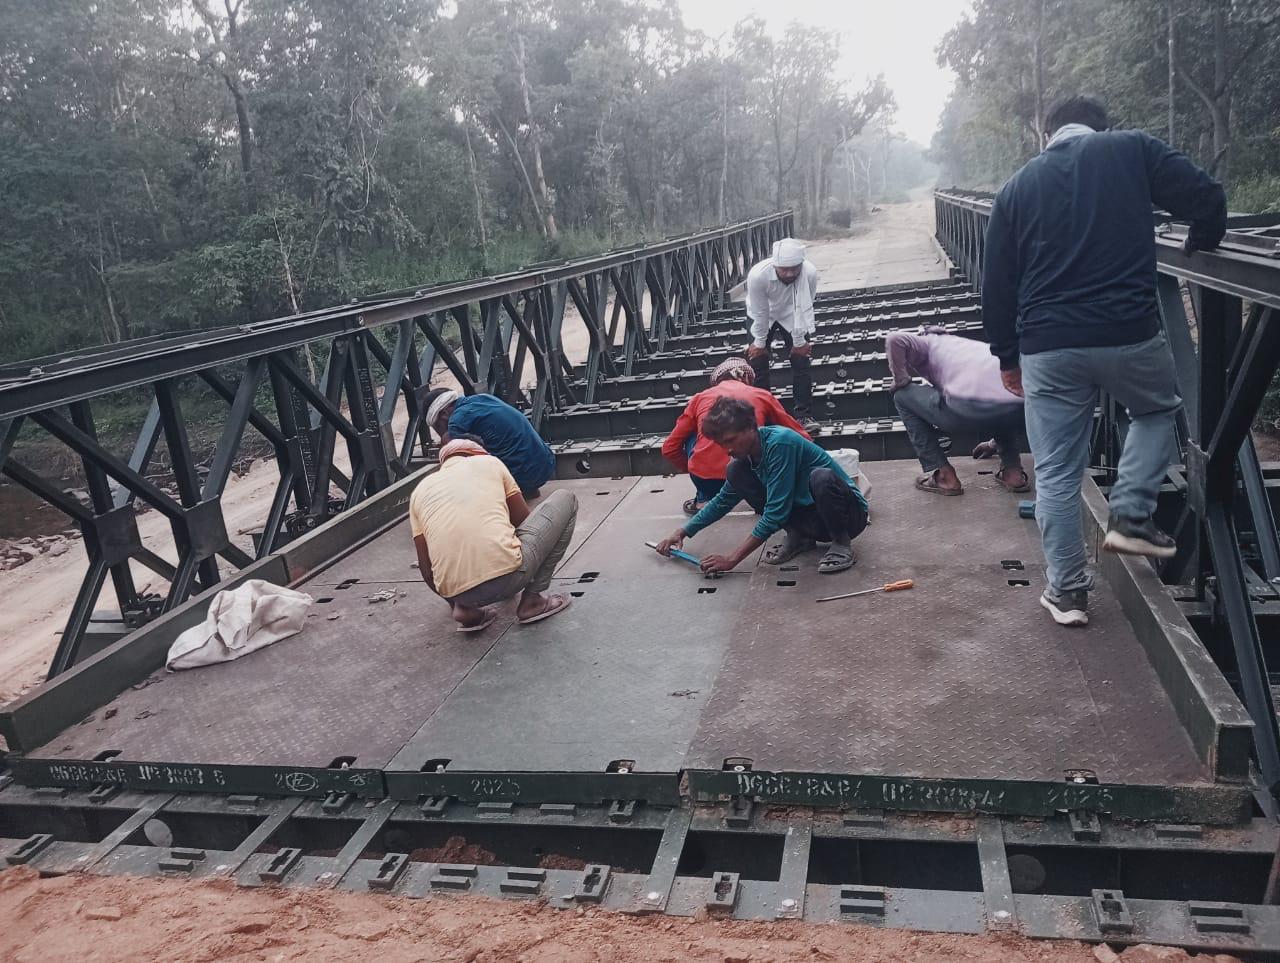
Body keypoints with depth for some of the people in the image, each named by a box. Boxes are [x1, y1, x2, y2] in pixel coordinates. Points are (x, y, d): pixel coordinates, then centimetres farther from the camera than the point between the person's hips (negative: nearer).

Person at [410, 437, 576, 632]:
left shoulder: (419, 491, 19)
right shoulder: (489, 462, 15)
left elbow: (427, 569, 17)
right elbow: (525, 522, 21)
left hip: (457, 593, 4)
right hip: (507, 576, -4)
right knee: (565, 499, 19)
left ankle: (466, 609, 15)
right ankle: (532, 599, 13)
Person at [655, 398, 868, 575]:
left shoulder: (780, 442, -27)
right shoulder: (745, 454, -2)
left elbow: (775, 511, -29)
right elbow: (723, 500, 14)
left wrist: (732, 559, -27)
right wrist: (682, 532, 5)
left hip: (848, 513, -7)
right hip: (806, 516, 7)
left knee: (822, 477, -41)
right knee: (736, 472, -6)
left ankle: (841, 543, -13)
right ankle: (798, 536, 4)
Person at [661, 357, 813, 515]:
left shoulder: (700, 398, 18)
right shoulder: (762, 395, 16)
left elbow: (669, 449, 20)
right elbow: (801, 437, 24)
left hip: (706, 478, 1)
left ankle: (704, 499, 20)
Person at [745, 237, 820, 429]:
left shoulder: (810, 273, -35)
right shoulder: (757, 275, -38)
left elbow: (805, 308, -22)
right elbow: (760, 313, -24)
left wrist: (799, 342, -14)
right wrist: (759, 343, -12)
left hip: (792, 316, 1)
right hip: (763, 315, -1)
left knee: (801, 360, -5)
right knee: (757, 362, -3)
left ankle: (804, 415, 3)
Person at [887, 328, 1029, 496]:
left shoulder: (930, 343, 25)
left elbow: (894, 338, 2)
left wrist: (900, 379, 18)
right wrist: (994, 443, 66)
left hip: (967, 409, -6)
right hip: (1019, 411, 6)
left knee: (903, 396, 20)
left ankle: (944, 476, 15)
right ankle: (1013, 471, 23)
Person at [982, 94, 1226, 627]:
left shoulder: (1016, 187, 12)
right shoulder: (1132, 149, 6)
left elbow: (997, 284, 11)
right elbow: (1207, 200, -1)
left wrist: (1006, 356, 19)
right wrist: (1196, 252, 20)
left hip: (1046, 347, 2)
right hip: (1129, 333, -1)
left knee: (1055, 475, 10)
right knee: (1157, 409, 30)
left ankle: (1066, 590, 15)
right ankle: (1130, 517, 17)